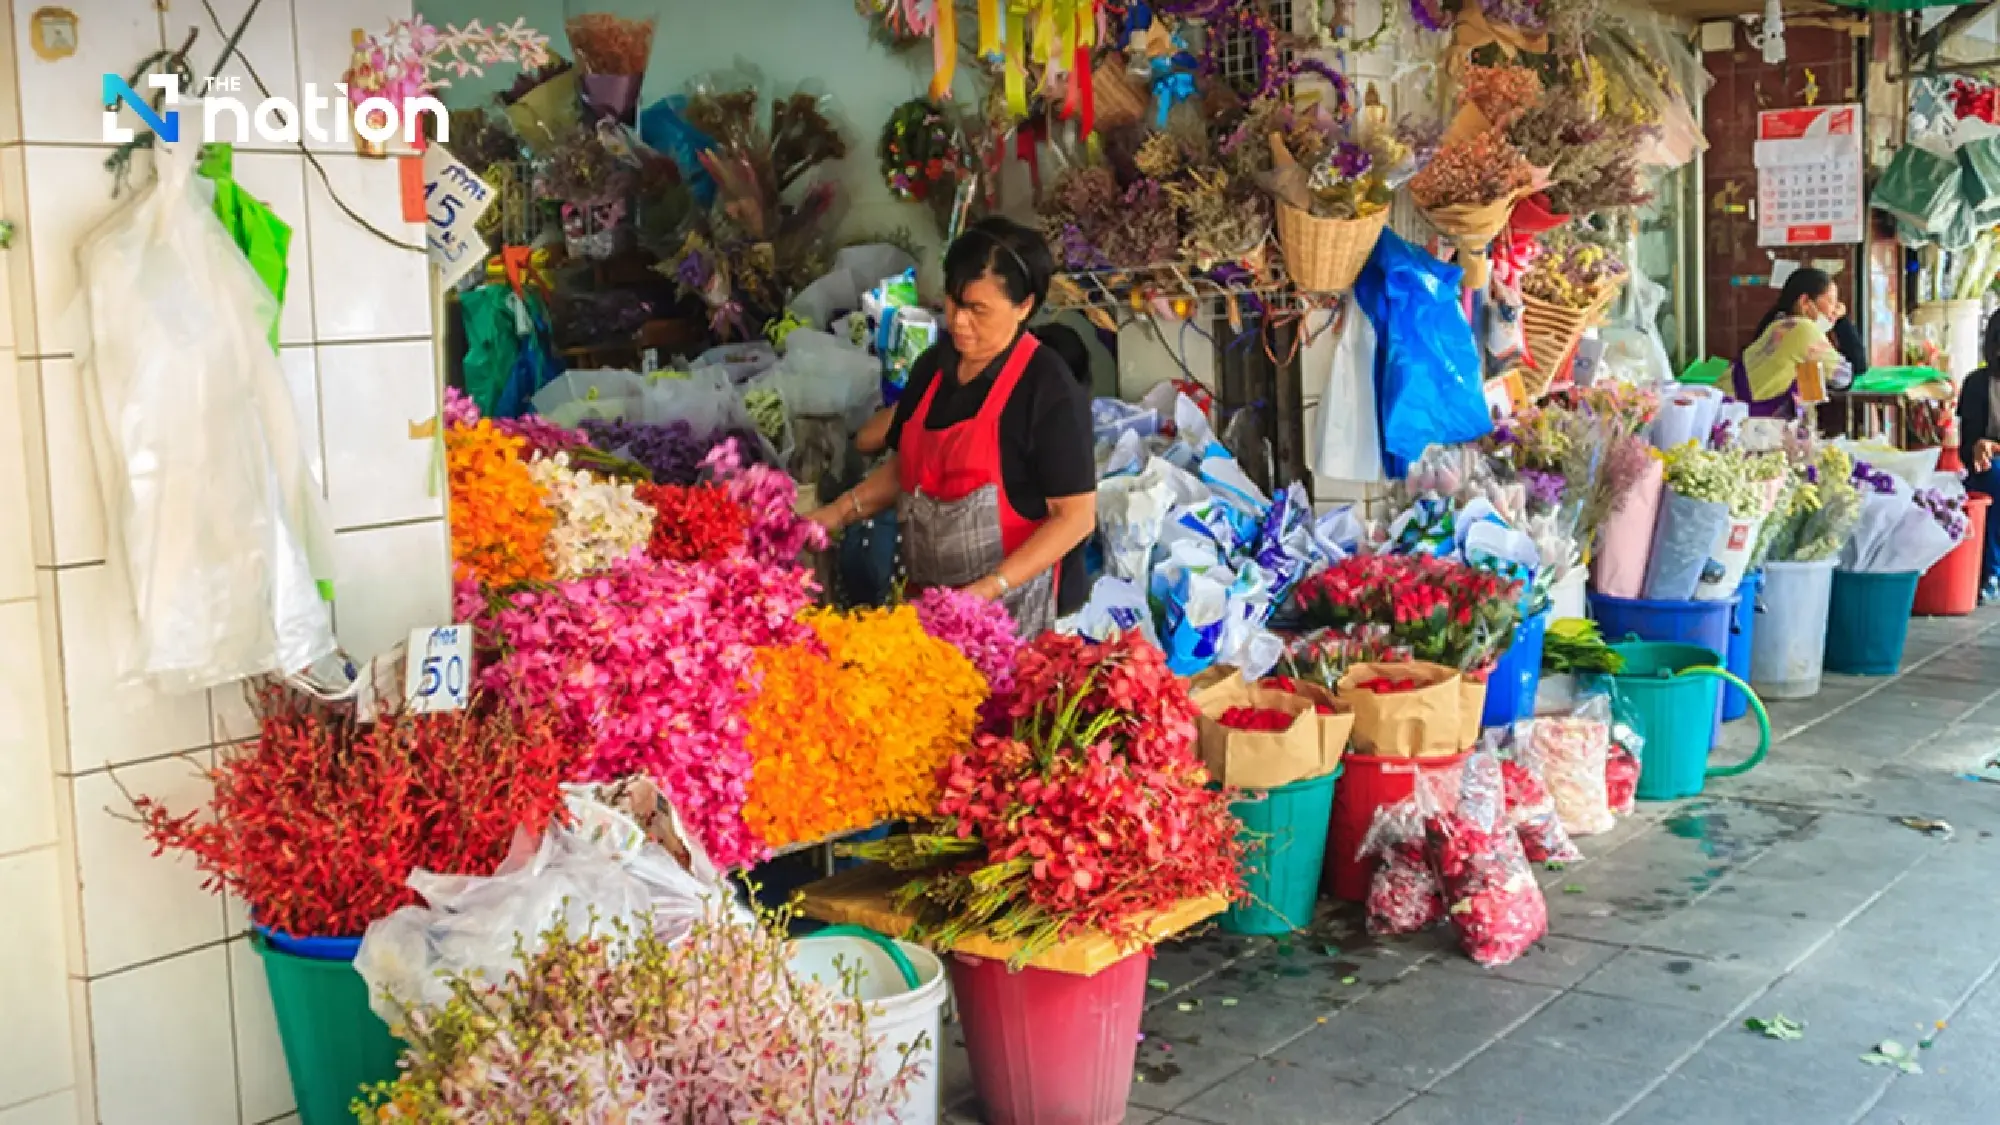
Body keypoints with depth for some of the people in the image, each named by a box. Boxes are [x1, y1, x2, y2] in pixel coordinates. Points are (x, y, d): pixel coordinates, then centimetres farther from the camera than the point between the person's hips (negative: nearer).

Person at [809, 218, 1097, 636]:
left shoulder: (1049, 389, -16)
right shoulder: (933, 366, 4)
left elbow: (1076, 516, -16)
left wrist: (989, 590, -23)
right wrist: (834, 515, 1)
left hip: (1011, 607, -6)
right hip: (927, 596, 6)